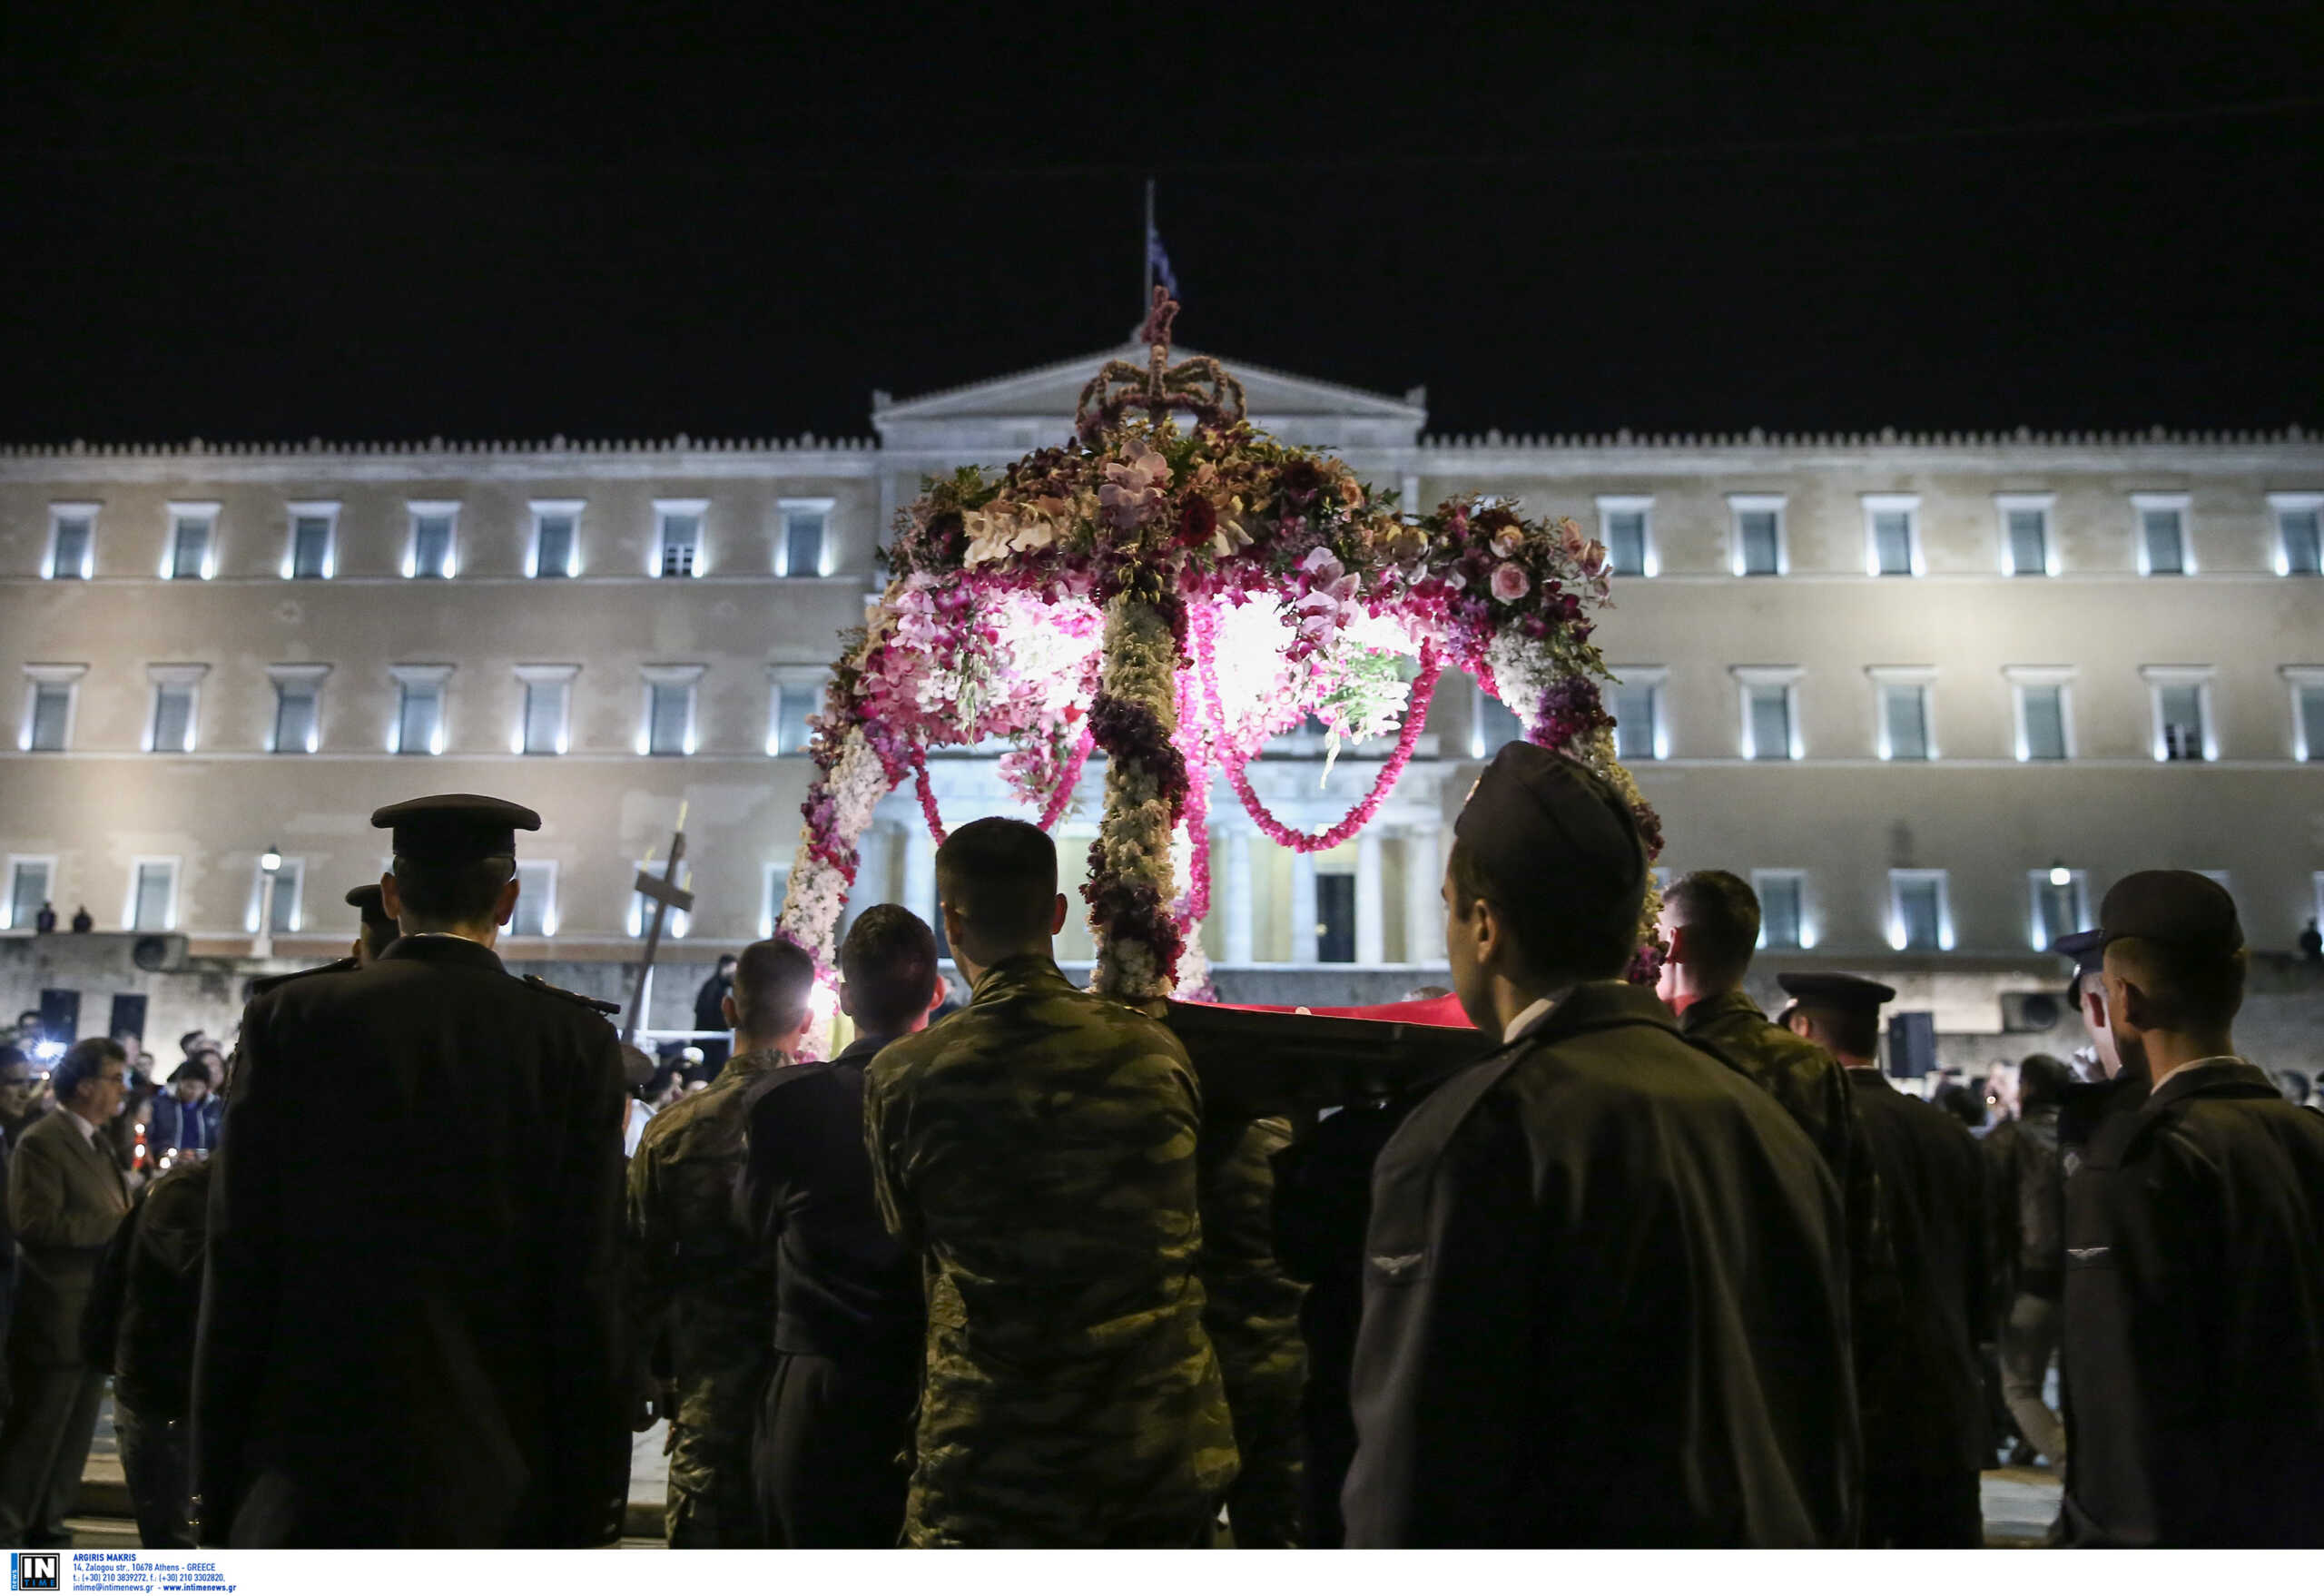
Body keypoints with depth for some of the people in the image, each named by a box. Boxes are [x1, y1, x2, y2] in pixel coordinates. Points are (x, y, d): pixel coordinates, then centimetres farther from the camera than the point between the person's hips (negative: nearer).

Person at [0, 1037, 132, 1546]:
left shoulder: (96, 1143, 15)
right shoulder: (42, 1142, -15)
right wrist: (120, 1223, -23)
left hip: (92, 1317, 9)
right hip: (56, 1321, -9)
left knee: (73, 1437, 16)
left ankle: (44, 1528, 26)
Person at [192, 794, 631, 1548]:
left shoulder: (291, 1017, -1)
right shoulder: (577, 1040, -4)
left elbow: (240, 1260, -1)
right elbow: (589, 1284, -5)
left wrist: (218, 1484, 7)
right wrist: (591, 1498, 2)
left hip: (309, 1467, 0)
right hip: (495, 1480, 0)